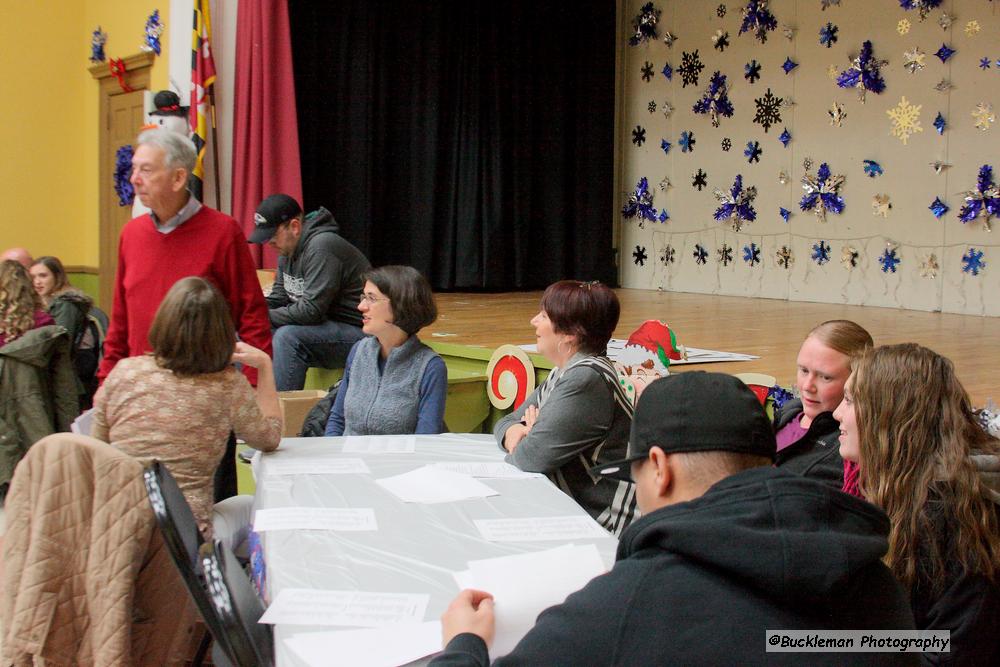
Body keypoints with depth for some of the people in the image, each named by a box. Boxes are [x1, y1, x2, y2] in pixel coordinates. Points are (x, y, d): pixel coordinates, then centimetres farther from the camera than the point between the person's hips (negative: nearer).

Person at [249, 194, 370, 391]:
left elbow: (311, 310, -26)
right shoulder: (288, 251, 9)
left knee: (288, 337, -30)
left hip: (358, 332, -10)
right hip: (325, 327, 10)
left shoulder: (321, 248, -22)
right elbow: (278, 298, 13)